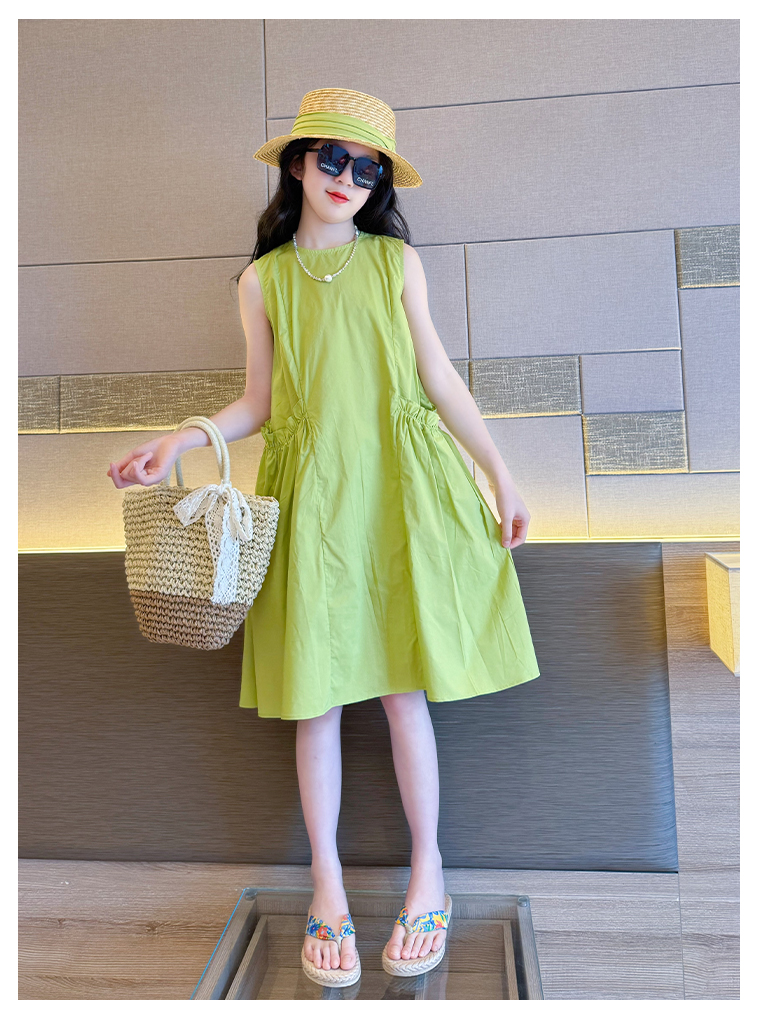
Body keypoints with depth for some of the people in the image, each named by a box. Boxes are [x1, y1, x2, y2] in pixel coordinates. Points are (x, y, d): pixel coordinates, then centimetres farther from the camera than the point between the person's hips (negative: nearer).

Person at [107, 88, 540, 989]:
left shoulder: (396, 261, 10)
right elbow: (260, 405, 10)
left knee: (401, 685, 3)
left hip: (399, 484, 0)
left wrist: (500, 472, 4)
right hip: (309, 491, 1)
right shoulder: (263, 280, 10)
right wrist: (177, 442, -5)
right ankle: (327, 882, 24)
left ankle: (427, 868, 24)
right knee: (314, 693, 4)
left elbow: (439, 379, 8)